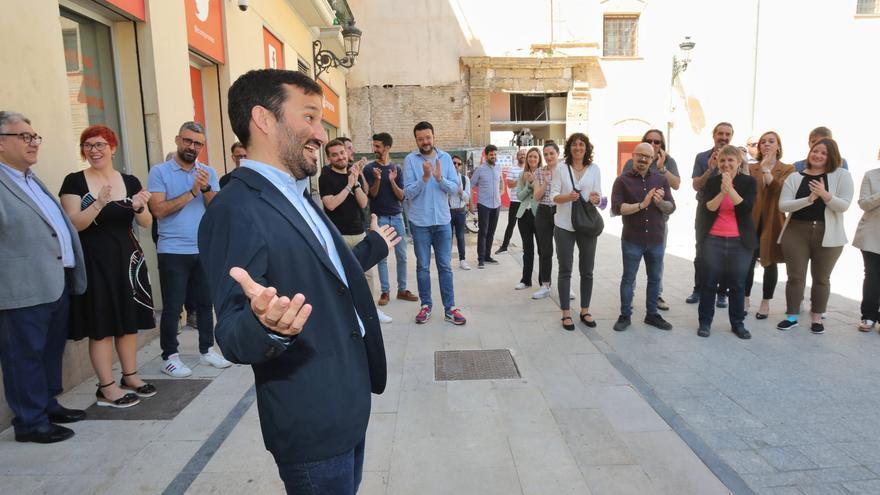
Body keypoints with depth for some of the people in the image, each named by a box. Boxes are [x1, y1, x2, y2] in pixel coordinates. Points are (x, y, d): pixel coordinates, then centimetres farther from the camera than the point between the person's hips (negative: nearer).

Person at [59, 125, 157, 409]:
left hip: (127, 258, 4)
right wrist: (98, 204, -26)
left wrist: (139, 207, -18)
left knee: (129, 321, 12)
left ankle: (130, 377, 26)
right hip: (94, 262, -4)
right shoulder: (74, 182, -3)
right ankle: (107, 388, 12)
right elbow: (74, 224, -11)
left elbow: (146, 223, 3)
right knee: (101, 326, 1)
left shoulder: (130, 181, 6)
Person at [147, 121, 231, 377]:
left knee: (206, 302, 11)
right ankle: (169, 357, 15)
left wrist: (206, 188, -16)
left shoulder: (209, 172, 7)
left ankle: (207, 350, 24)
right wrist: (192, 192, -15)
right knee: (172, 306, 3)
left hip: (205, 250, 4)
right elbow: (159, 209, -12)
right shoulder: (159, 171, -2)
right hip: (173, 252, -3)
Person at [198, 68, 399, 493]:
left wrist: (373, 247, 33)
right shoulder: (235, 211, -22)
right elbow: (233, 337, -25)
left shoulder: (299, 198, 8)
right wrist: (264, 325, -47)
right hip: (313, 420, -9)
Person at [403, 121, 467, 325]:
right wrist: (424, 177, -23)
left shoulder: (445, 158, 2)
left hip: (443, 221, 2)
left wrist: (440, 178, -20)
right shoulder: (410, 159, -5)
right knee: (423, 266, 8)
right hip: (419, 222, -2)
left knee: (445, 266, 6)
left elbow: (455, 188, -3)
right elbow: (408, 192, -10)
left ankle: (450, 308, 12)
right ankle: (426, 305, 20)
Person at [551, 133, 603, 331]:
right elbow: (554, 195, -3)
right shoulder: (561, 168, 0)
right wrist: (567, 197, -23)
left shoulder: (594, 169, 4)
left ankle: (585, 311, 23)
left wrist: (596, 199, -19)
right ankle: (566, 313, 13)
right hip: (564, 226, -2)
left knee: (587, 271, 9)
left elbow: (599, 196, 4)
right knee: (565, 270, 4)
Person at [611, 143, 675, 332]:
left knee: (655, 278, 13)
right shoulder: (622, 180, -4)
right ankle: (625, 316, 18)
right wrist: (641, 205, -24)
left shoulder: (661, 179, 5)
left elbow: (671, 207, 2)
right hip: (632, 240, -3)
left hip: (656, 240, 3)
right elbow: (616, 207, -15)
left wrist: (660, 202, -19)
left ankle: (652, 314, 27)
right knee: (628, 278, 6)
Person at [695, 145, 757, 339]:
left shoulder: (748, 182, 1)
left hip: (740, 242, 0)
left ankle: (738, 323, 20)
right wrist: (722, 192, -23)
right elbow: (707, 208, -9)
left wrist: (730, 189, -22)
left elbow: (747, 208, -12)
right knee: (708, 283, 4)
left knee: (737, 284, 7)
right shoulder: (711, 182, 3)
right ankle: (705, 322, 14)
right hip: (713, 240, 0)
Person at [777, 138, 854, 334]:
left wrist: (825, 195, -25)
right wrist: (808, 200, -21)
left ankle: (817, 318, 21)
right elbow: (783, 205, -7)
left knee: (821, 278, 9)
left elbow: (844, 205, -8)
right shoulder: (795, 177, 3)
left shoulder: (842, 175, 0)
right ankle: (792, 316, 13)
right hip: (796, 232, 1)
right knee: (795, 277, 4)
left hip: (828, 235, 0)